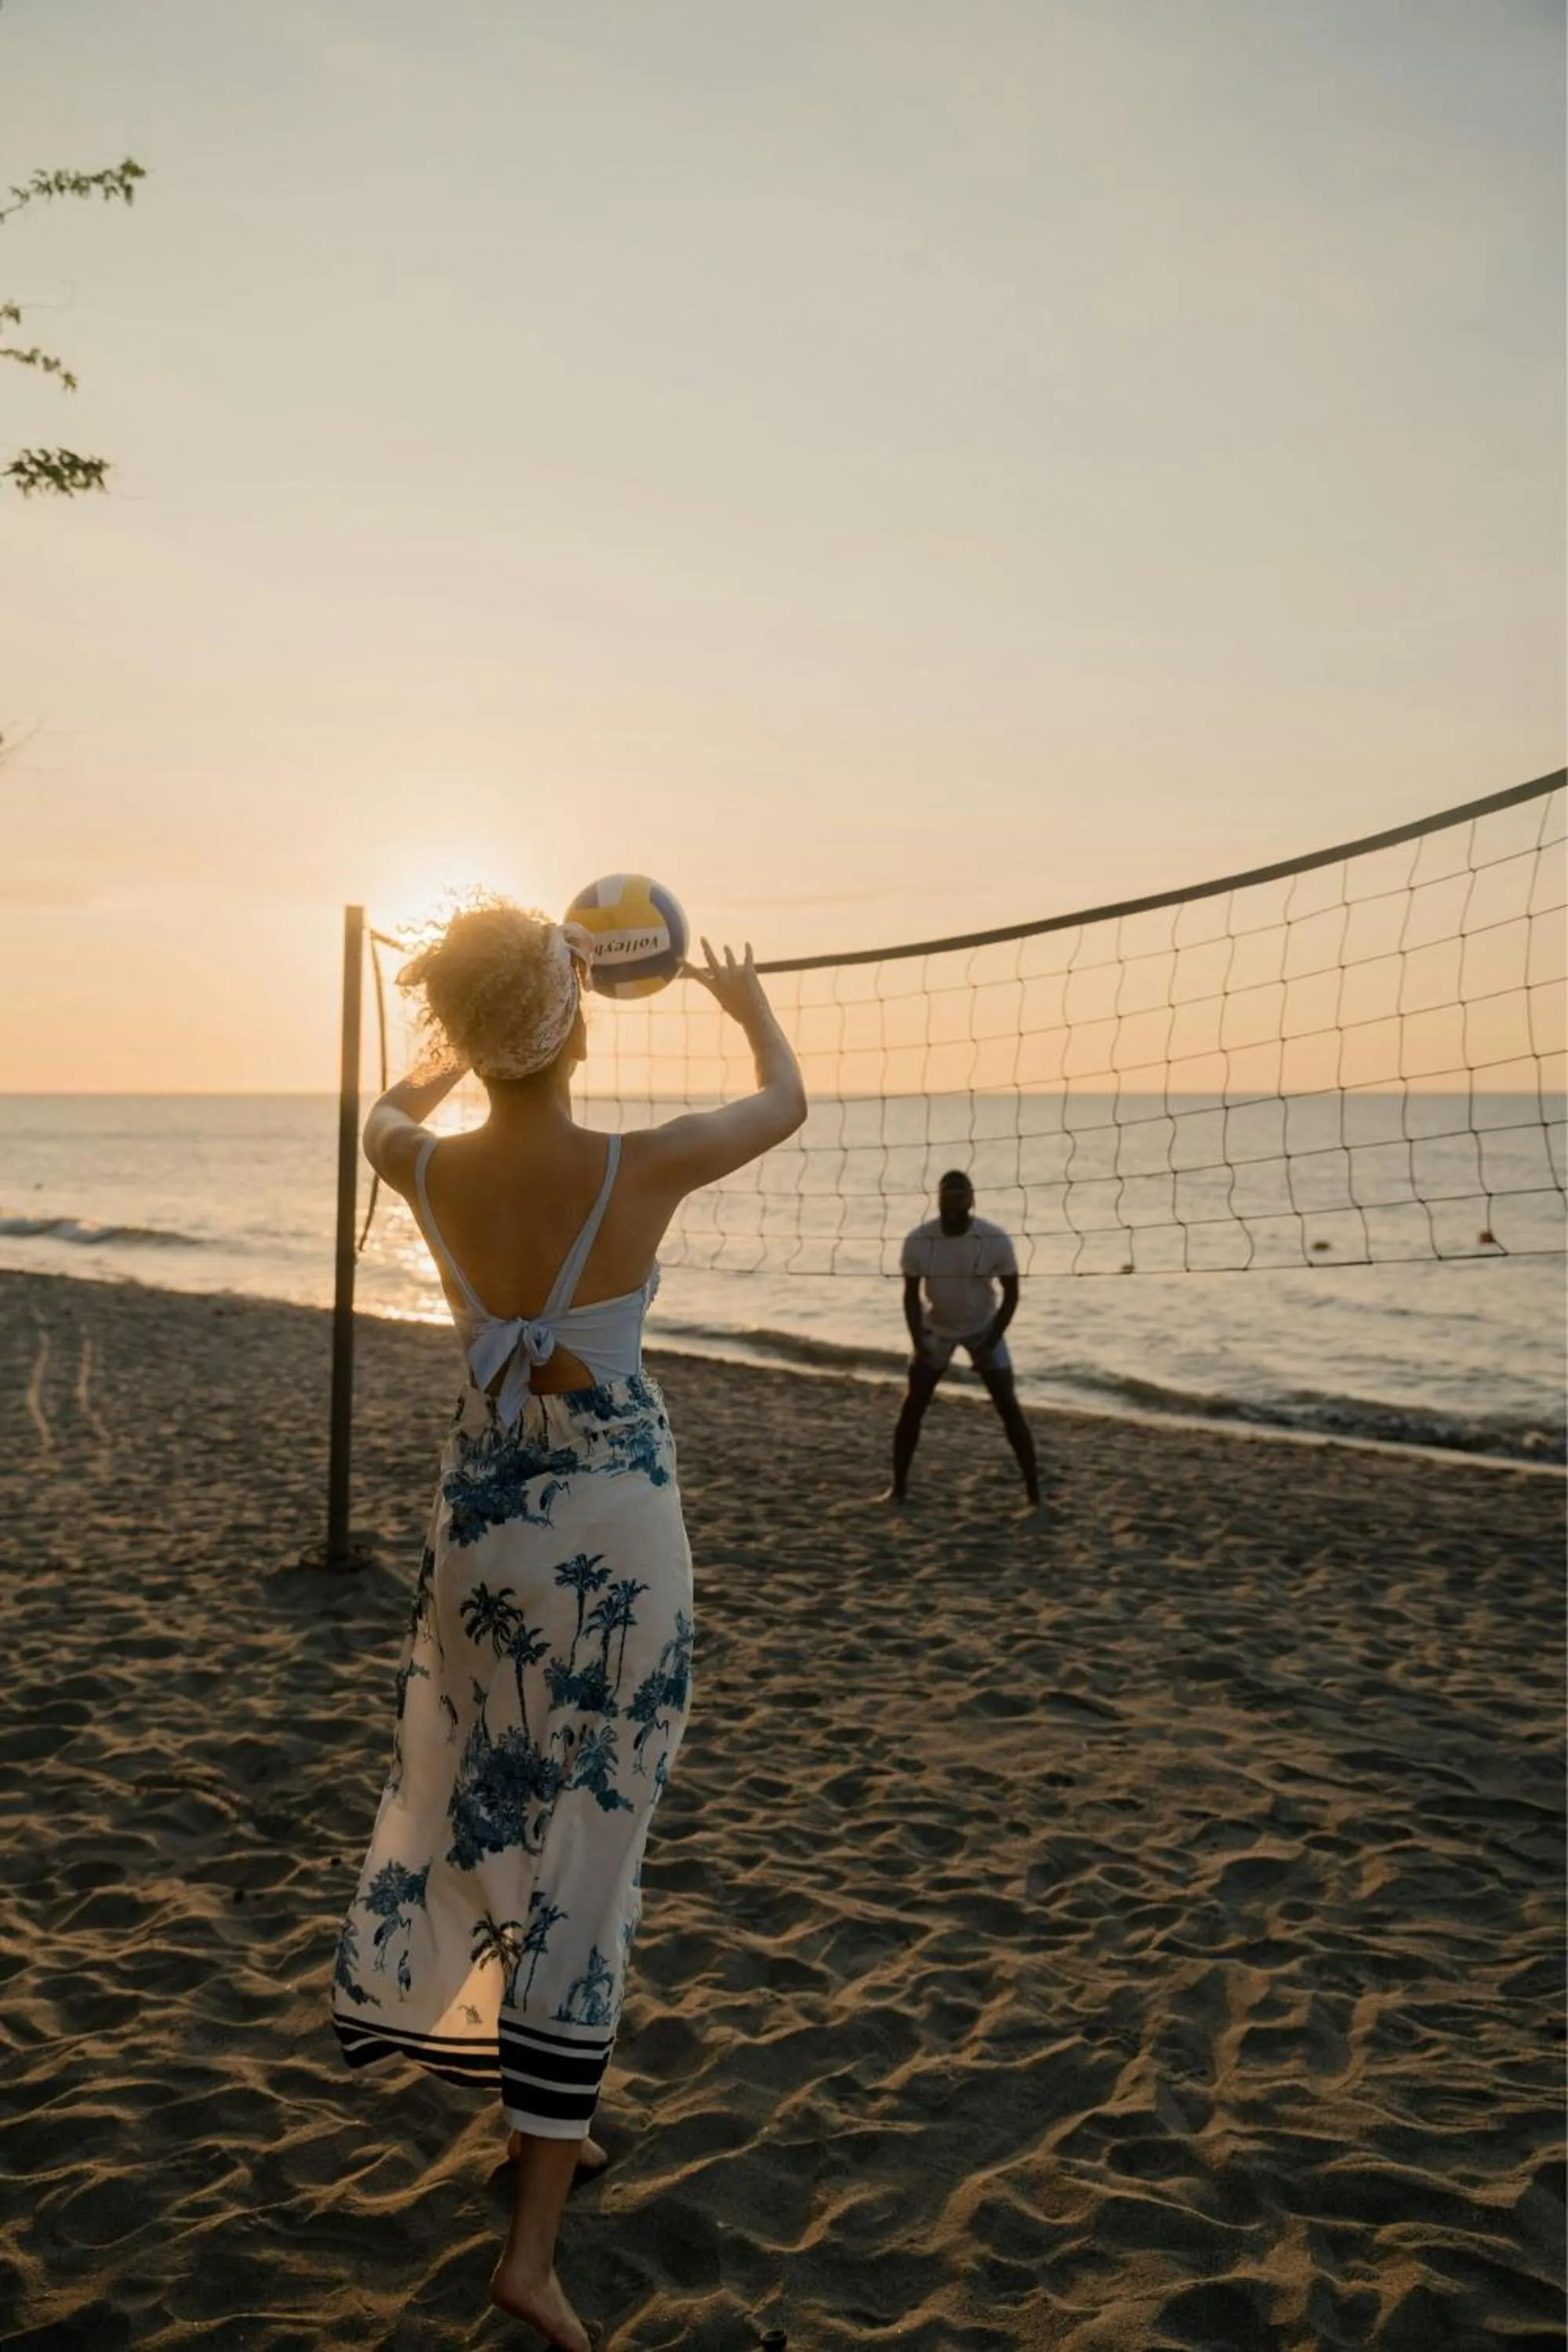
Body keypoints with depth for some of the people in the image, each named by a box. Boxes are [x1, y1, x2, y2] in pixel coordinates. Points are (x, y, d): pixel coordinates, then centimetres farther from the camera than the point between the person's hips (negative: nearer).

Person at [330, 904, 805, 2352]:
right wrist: (749, 1003, 24)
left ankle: (548, 2124, 40)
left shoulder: (430, 1172, -8)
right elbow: (788, 1103, 5)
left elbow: (391, 1108, 20)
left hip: (483, 1515, 4)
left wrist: (473, 1050, 35)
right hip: (616, 1533, -4)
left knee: (492, 1822, 21)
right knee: (581, 1861, 4)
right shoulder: (643, 1171, -17)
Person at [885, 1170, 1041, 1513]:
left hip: (984, 1327, -1)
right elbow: (911, 1293, -9)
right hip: (936, 1328, 2)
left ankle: (1034, 1493, -2)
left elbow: (1011, 1293, -14)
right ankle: (898, 1487, 14)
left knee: (1009, 1407, -9)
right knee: (912, 1407, -1)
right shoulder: (918, 1240, -22)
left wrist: (990, 1344, -19)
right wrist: (918, 1342, -18)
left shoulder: (995, 1240, -25)